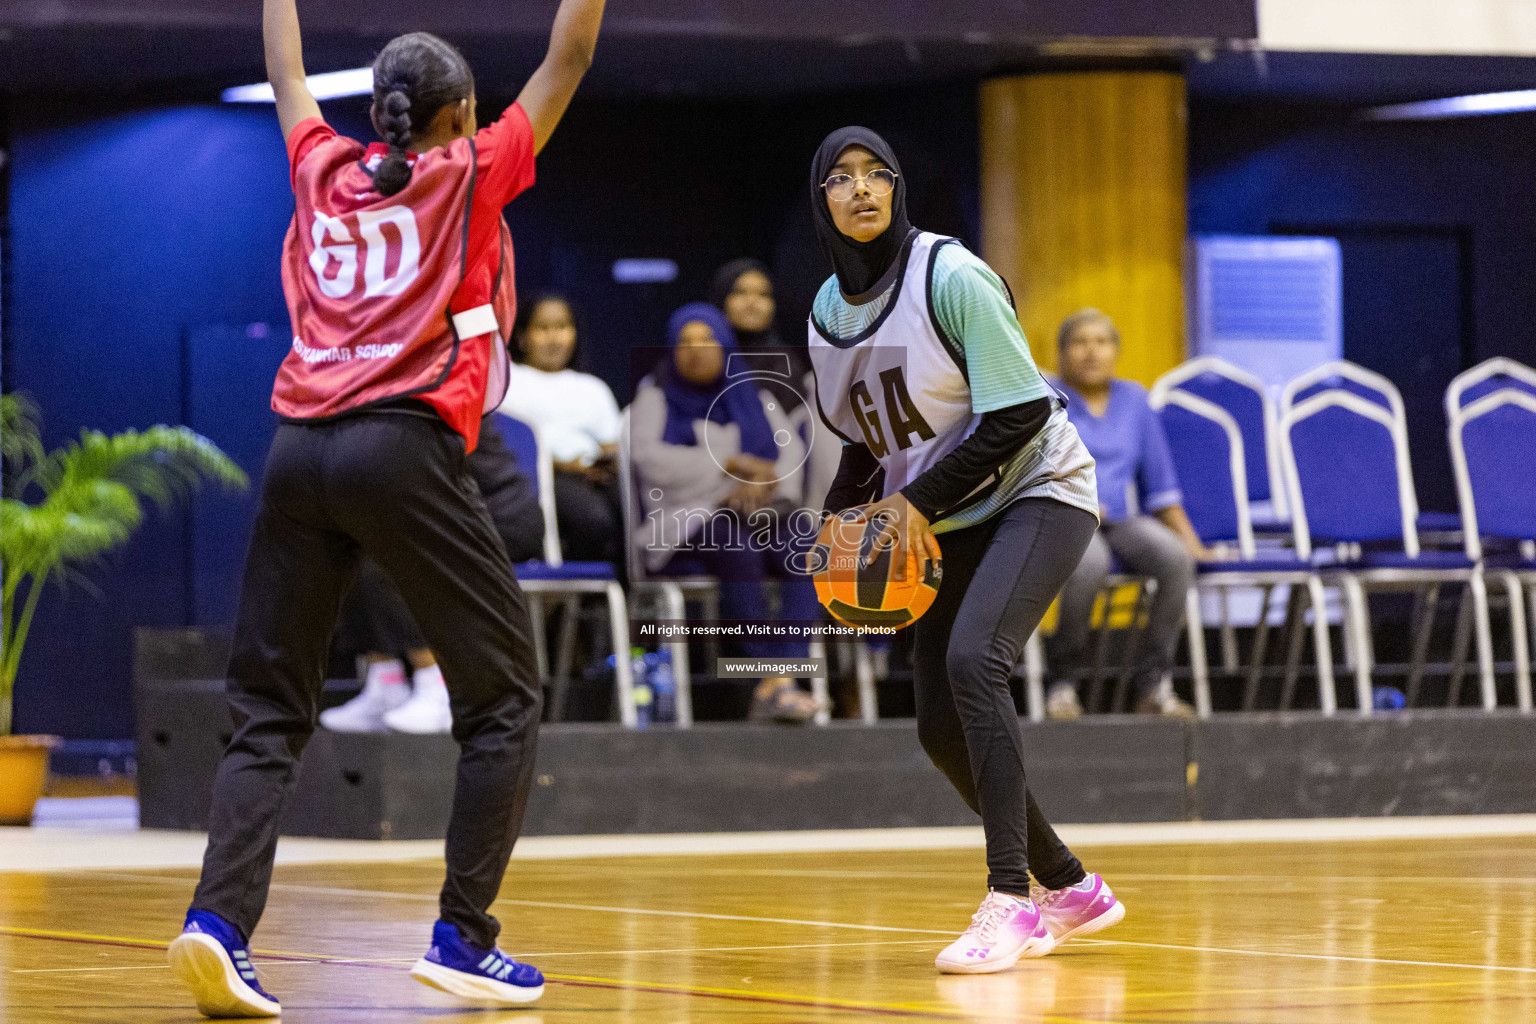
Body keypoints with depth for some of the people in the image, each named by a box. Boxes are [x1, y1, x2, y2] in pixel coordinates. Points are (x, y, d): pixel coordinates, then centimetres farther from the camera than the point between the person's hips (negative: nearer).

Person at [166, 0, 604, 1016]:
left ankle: (221, 919, -14)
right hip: (406, 447, -4)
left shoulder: (324, 168, 17)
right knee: (504, 694, 7)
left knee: (269, 707, 5)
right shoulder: (472, 173, 7)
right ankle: (463, 935, -1)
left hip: (300, 447, 4)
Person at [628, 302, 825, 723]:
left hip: (759, 514, 4)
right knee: (738, 550, -37)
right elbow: (649, 456, -6)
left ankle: (781, 681, -38)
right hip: (687, 522, -3)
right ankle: (773, 682, -38)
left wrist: (762, 484, -15)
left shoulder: (754, 398, 23)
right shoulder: (656, 396, 13)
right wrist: (733, 465, -9)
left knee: (807, 550, -29)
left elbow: (790, 449, 8)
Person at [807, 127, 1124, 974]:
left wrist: (919, 501, -23)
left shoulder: (951, 277, -18)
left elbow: (1018, 415, -20)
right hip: (947, 524, 8)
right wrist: (843, 519, -1)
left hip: (1037, 490, -8)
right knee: (940, 727, 3)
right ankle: (1068, 890, 22)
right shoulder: (827, 312, 4)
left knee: (973, 658, -30)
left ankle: (1009, 900, -30)